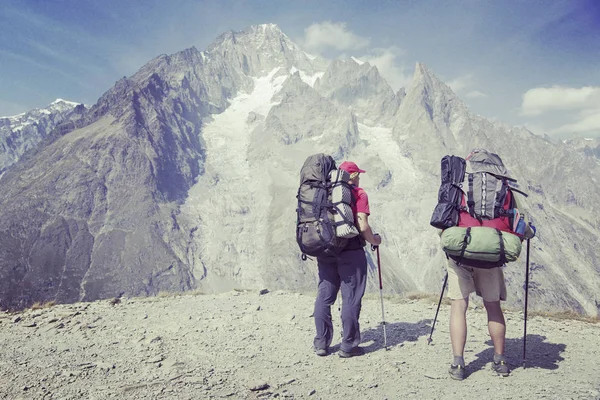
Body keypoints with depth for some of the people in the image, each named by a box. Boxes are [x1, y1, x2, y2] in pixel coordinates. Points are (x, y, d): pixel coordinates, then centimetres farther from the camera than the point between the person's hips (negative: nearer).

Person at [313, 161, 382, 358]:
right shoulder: (358, 194, -4)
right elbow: (362, 226, -13)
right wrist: (374, 240, 5)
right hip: (350, 252, -5)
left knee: (324, 297, 10)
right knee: (350, 299, 3)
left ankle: (321, 343, 16)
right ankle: (348, 345, 8)